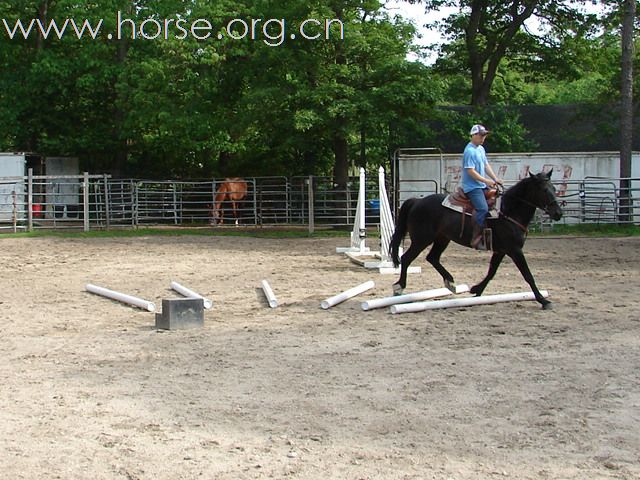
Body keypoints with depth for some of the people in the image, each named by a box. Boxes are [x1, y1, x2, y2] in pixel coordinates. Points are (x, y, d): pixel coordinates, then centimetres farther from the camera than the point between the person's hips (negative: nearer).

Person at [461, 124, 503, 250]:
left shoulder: (481, 149, 15)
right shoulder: (469, 151, -15)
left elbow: (486, 165, 19)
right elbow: (471, 171, -20)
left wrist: (495, 179, 6)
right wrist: (486, 181, -21)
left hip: (482, 186, 10)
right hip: (472, 186, -10)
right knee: (483, 209, -25)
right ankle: (476, 240, -23)